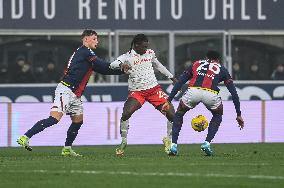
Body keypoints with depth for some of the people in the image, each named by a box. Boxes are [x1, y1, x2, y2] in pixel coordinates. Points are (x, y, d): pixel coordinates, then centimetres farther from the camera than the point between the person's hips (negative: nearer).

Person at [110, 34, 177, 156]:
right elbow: (113, 65, -24)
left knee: (172, 114, -6)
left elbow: (158, 65, 24)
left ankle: (168, 140, 18)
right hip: (136, 91, -3)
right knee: (125, 114, -24)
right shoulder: (127, 57, -8)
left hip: (154, 89, 3)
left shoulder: (150, 53, 6)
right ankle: (123, 142, -6)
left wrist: (171, 77, 31)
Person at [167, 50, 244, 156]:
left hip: (193, 91, 1)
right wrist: (239, 114, 33)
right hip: (211, 94, -1)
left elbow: (179, 83, 26)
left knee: (179, 113, 29)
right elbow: (234, 93, 28)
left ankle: (174, 145, 17)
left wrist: (169, 100, 27)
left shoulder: (196, 64, 33)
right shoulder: (221, 69, 31)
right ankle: (207, 143, 16)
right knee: (217, 116, 32)